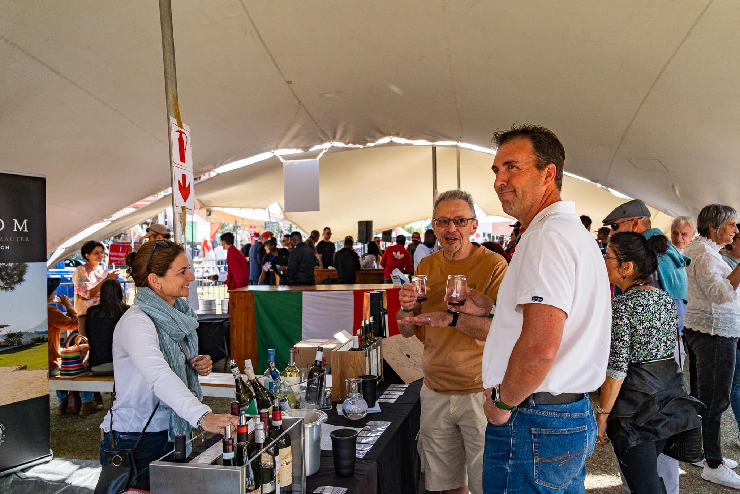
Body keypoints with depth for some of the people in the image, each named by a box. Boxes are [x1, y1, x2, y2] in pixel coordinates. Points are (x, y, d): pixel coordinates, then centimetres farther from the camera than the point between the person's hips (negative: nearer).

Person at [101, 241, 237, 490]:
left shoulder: (176, 315, 3)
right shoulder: (136, 323, -23)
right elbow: (158, 376, -40)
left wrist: (195, 365, -3)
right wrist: (202, 416, -52)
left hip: (170, 436, 8)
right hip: (133, 443, -8)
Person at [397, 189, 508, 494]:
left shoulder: (494, 265, -10)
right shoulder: (426, 266, 7)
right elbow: (408, 331, 10)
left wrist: (452, 318, -33)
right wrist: (408, 308, -12)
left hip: (481, 392, -4)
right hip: (434, 391, 4)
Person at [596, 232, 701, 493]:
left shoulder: (621, 304, -18)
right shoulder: (666, 298, 5)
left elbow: (616, 369, -19)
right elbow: (671, 344, 14)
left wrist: (602, 414, -11)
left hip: (637, 400, -8)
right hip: (671, 391, 8)